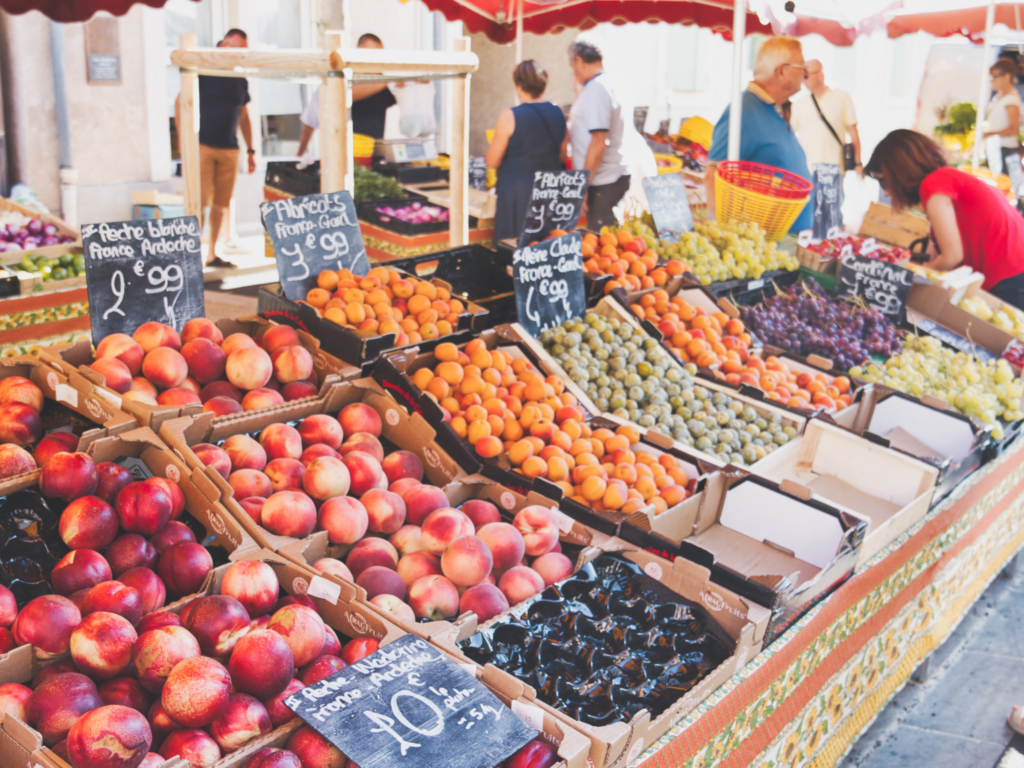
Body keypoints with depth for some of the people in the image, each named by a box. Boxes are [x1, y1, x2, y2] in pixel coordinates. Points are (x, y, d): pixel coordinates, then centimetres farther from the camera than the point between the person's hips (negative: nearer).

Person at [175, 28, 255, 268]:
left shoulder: (241, 81, 14)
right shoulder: (203, 71, -2)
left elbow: (243, 116, 22)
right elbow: (180, 102, -2)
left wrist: (250, 150, 17)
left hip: (229, 149, 5)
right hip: (202, 146, -5)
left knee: (221, 204, 5)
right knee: (200, 201, -9)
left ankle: (212, 254, 14)